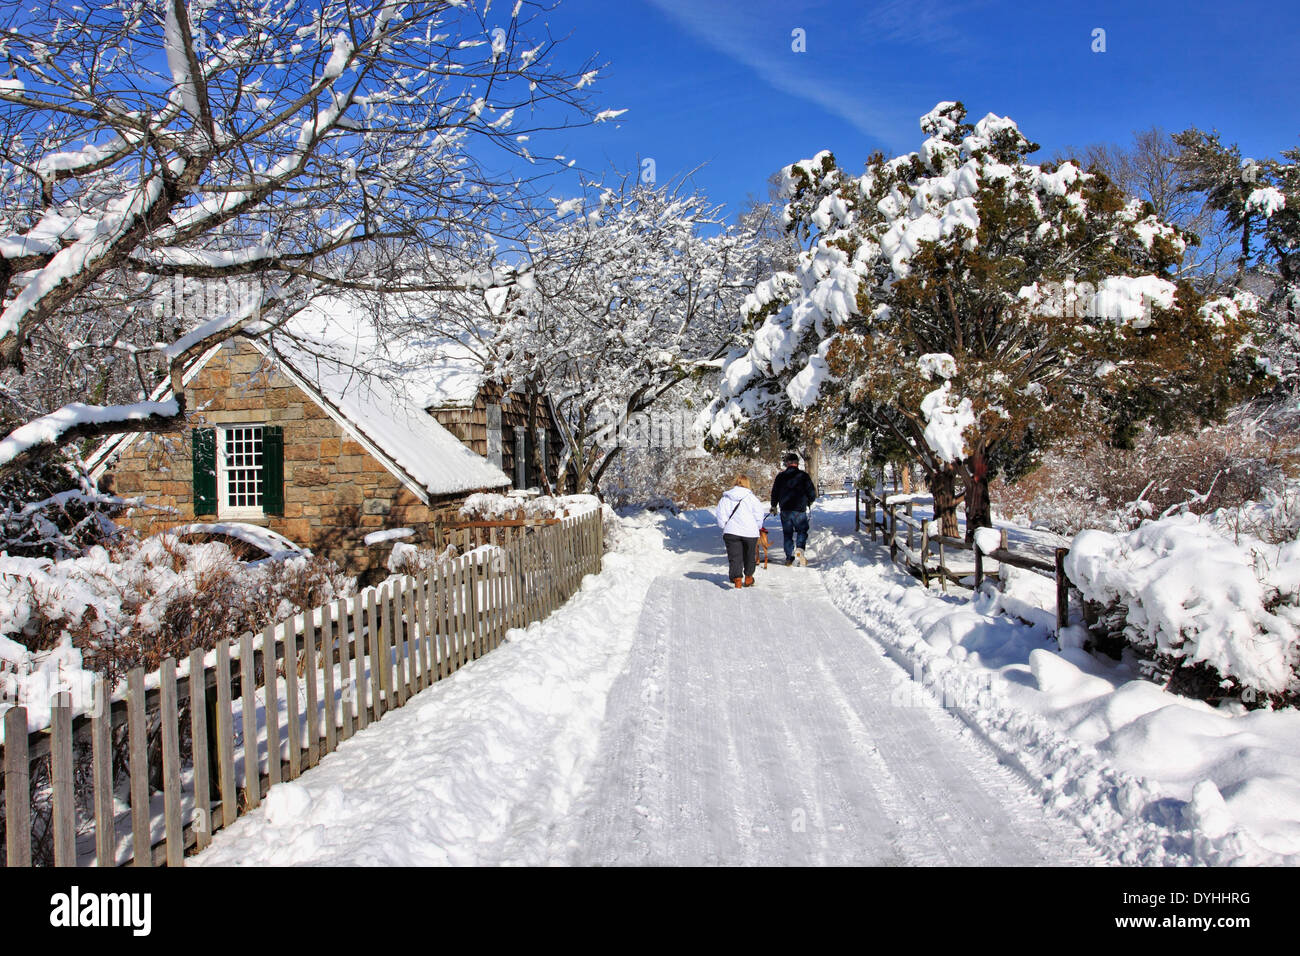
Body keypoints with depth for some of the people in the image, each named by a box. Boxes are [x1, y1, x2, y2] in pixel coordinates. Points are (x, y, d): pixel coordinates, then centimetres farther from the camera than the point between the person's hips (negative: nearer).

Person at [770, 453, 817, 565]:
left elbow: (774, 493, 10)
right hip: (799, 510, -2)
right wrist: (810, 502, 19)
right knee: (802, 530, 10)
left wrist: (774, 506, 24)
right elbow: (812, 492, -2)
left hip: (785, 510, 2)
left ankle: (789, 557, 8)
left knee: (787, 533, 10)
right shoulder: (803, 475, -3)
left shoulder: (780, 476, 4)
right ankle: (800, 548, -16)